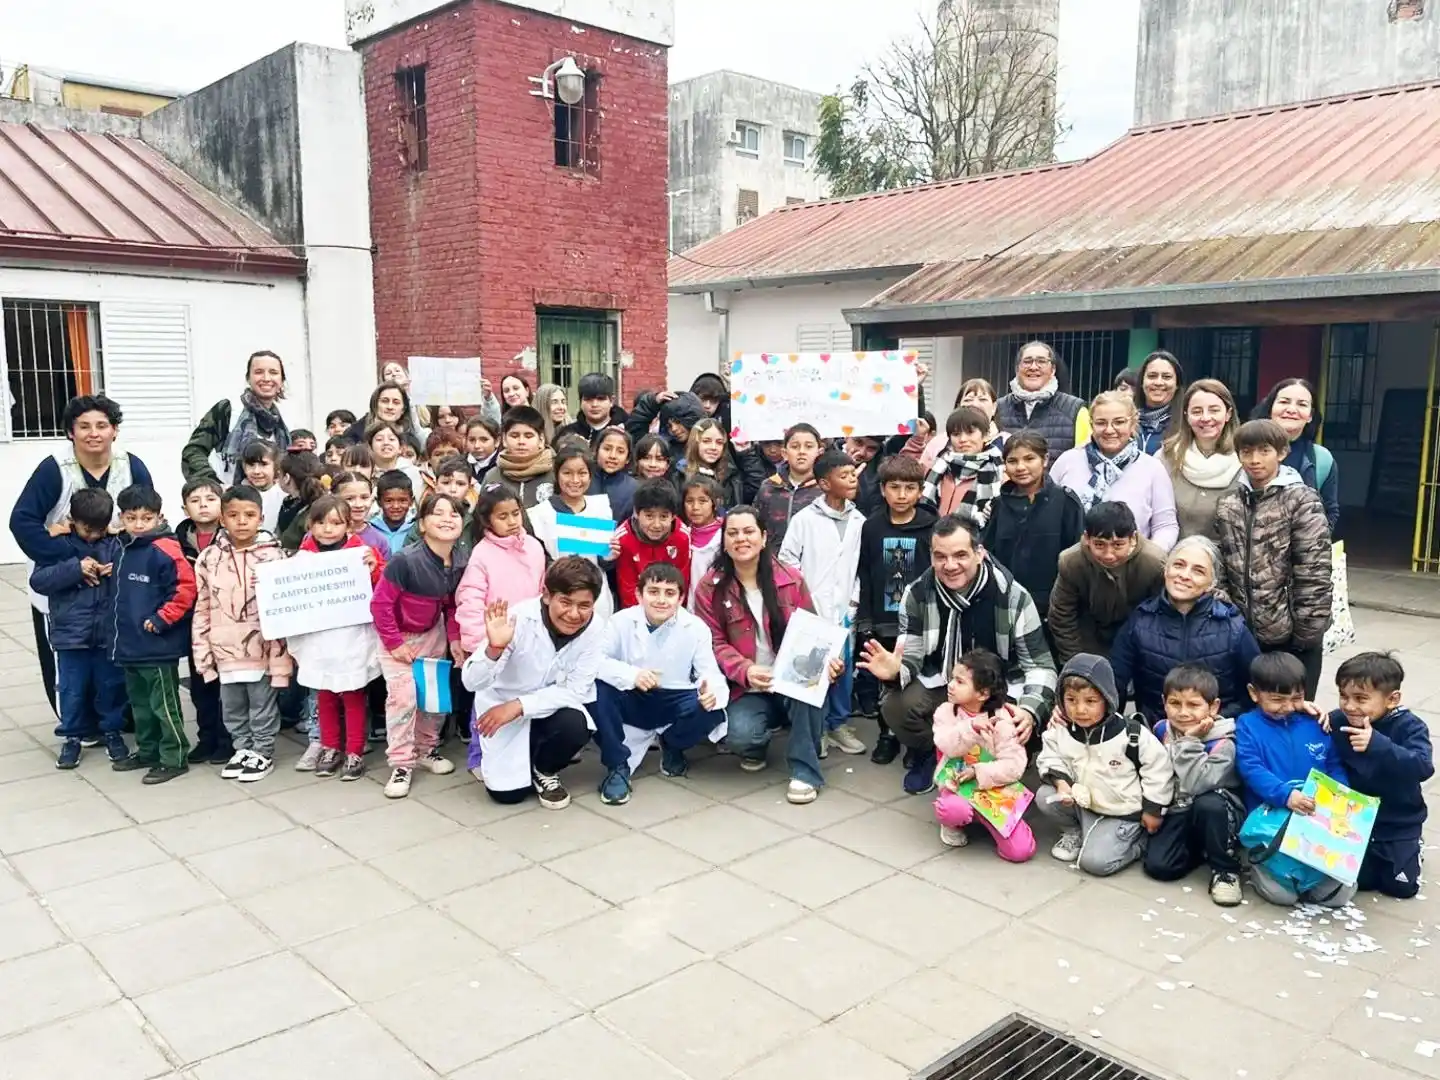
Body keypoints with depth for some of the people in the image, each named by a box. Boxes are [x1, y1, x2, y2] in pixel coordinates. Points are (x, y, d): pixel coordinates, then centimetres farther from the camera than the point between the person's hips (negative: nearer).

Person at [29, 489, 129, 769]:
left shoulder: (116, 545, 0)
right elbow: (38, 580, -12)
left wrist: (119, 571, -17)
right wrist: (75, 568, -22)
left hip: (109, 633, 1)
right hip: (71, 634, -1)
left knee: (111, 685, 12)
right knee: (72, 689, 9)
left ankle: (112, 730, 29)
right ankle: (73, 736, 24)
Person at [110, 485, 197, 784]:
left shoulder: (165, 551, -16)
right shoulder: (123, 549, 10)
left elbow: (186, 588, -20)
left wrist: (162, 619, -17)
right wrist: (121, 630, 13)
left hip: (159, 646, -8)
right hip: (129, 644, 8)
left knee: (164, 705, 1)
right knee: (140, 704, 19)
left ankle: (174, 758, 10)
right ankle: (147, 751, 32)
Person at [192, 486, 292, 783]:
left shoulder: (273, 555, -9)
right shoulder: (209, 558, 1)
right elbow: (202, 609, 6)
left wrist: (281, 656, -10)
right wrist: (202, 651, 4)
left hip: (262, 649, -4)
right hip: (226, 651, 4)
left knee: (263, 706, 10)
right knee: (232, 708, 17)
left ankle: (263, 753, 24)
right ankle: (242, 749, 33)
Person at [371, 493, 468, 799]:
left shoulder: (459, 564, -13)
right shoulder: (405, 561, -31)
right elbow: (380, 603, -24)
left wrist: (454, 639, -4)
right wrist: (394, 644, -20)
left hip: (433, 634, 6)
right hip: (398, 636, -6)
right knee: (403, 696, -12)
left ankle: (426, 749, 33)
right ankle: (401, 764, 0)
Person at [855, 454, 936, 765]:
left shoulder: (931, 526, -5)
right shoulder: (872, 526, 2)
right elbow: (864, 577, 3)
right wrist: (864, 618, 0)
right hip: (882, 622, 2)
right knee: (880, 681, 9)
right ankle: (887, 734, 25)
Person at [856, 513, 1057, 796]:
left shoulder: (1013, 596, -18)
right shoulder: (917, 593, -12)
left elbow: (1040, 665, -14)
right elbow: (912, 655, -8)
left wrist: (1030, 709, -35)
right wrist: (896, 670, -35)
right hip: (941, 680, 1)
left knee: (1016, 729, -31)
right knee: (895, 707, -26)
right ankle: (928, 752, 10)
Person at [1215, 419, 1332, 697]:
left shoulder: (1302, 501, -8)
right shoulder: (1228, 505, 6)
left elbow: (1314, 573, -11)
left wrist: (1307, 632, -13)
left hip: (1291, 634, -4)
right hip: (1243, 632, 4)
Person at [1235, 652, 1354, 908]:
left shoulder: (1315, 723, 11)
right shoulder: (1247, 725, 0)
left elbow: (1335, 766, 12)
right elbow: (1251, 771, -12)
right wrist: (1286, 795, -28)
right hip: (1271, 812, -3)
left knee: (1339, 894, -12)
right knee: (1280, 893, -21)